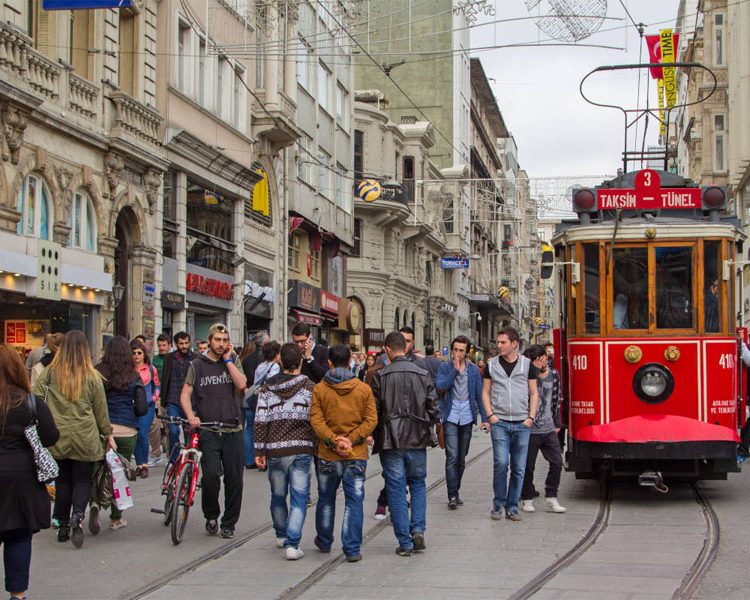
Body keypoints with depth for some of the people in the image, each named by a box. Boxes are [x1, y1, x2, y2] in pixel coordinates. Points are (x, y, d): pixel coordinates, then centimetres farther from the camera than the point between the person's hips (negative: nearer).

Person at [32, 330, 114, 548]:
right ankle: (78, 515, -18)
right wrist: (108, 434, 13)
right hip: (85, 438, -1)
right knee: (82, 479, 6)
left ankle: (63, 525, 15)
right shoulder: (92, 377, -4)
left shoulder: (49, 373, -2)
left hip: (57, 437, 1)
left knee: (63, 480, 12)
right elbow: (101, 409, 4)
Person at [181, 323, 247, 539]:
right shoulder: (197, 365, 6)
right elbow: (185, 394, 3)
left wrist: (227, 360, -7)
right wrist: (191, 415, -13)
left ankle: (229, 523, 16)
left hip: (233, 430, 2)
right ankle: (211, 516, 10)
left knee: (234, 478, 2)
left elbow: (241, 384, -7)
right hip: (208, 431, -1)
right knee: (211, 475, -15)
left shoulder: (233, 360, 9)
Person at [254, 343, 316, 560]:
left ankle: (282, 536, 36)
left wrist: (259, 450, 5)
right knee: (299, 497, -1)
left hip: (275, 450, 3)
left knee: (278, 496, 18)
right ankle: (292, 544, -10)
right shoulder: (308, 387, -4)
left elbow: (260, 421, 1)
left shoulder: (267, 387, 3)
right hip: (301, 449, -3)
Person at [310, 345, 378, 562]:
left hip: (327, 455, 1)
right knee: (354, 502, 3)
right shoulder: (364, 389, -2)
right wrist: (352, 439, -10)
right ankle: (352, 549, -1)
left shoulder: (319, 389, -4)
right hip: (357, 455, -1)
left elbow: (316, 420, -10)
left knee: (326, 500, 18)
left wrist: (333, 440, -13)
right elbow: (371, 420, -6)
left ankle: (324, 542, 33)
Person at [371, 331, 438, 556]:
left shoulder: (380, 375, -8)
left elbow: (374, 409, -6)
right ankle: (418, 530, 4)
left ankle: (405, 542, 5)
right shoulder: (423, 374, -1)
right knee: (418, 484, 20)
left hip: (390, 441, -2)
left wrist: (376, 435, 10)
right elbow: (433, 408, 1)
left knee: (396, 489, 5)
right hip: (417, 439, 2)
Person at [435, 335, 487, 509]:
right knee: (452, 457, -12)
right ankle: (452, 495, -12)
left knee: (461, 458, 11)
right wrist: (455, 369, -16)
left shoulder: (473, 370, 7)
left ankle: (456, 492, 23)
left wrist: (484, 417, 3)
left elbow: (479, 394, 8)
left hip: (467, 417, 3)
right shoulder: (445, 367, 1)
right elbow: (440, 387, -15)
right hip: (450, 417, -3)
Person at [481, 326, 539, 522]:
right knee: (500, 463, -11)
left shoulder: (527, 365, 6)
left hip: (522, 424, 1)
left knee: (519, 468, 3)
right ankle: (498, 504, 4)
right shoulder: (491, 365, 6)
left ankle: (512, 506, 13)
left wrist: (531, 417, -1)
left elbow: (534, 393, 10)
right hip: (499, 422, -1)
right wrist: (490, 415, -3)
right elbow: (485, 392, 9)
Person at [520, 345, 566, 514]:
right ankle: (527, 499, 18)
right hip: (530, 429, -5)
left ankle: (550, 499, 7)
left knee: (557, 462, -1)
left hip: (548, 429, 5)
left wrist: (556, 423, 19)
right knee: (528, 466, 3)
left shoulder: (553, 374, 8)